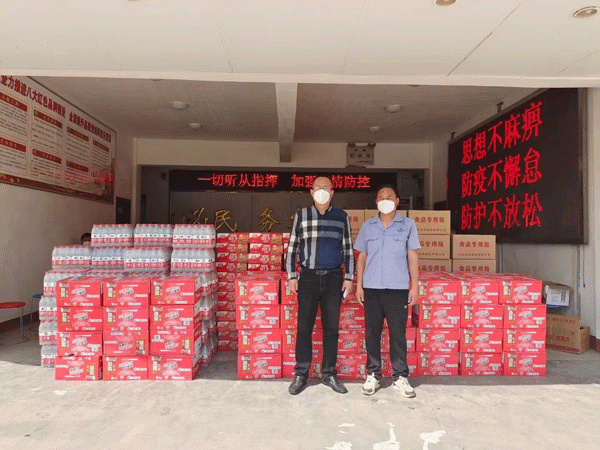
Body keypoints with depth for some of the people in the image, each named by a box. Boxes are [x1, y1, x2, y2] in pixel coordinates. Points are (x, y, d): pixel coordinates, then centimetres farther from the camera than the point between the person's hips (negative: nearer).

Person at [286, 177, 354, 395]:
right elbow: (292, 246, 6)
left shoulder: (342, 217, 8)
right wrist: (292, 276, 0)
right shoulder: (301, 215, 5)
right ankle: (301, 374, 15)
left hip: (333, 278, 1)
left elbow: (348, 249, 10)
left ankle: (329, 374, 20)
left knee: (331, 327, 7)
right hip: (308, 277, -1)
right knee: (304, 326, 2)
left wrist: (349, 277, 4)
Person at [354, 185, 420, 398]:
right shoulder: (367, 226, 8)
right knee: (372, 332, 7)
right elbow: (362, 257, 10)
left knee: (398, 333, 3)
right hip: (371, 287, 2)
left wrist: (414, 286, -2)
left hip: (398, 288, -1)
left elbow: (412, 256, 4)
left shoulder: (407, 225, 4)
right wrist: (359, 285, 3)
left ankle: (400, 377, 16)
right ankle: (373, 375, 19)